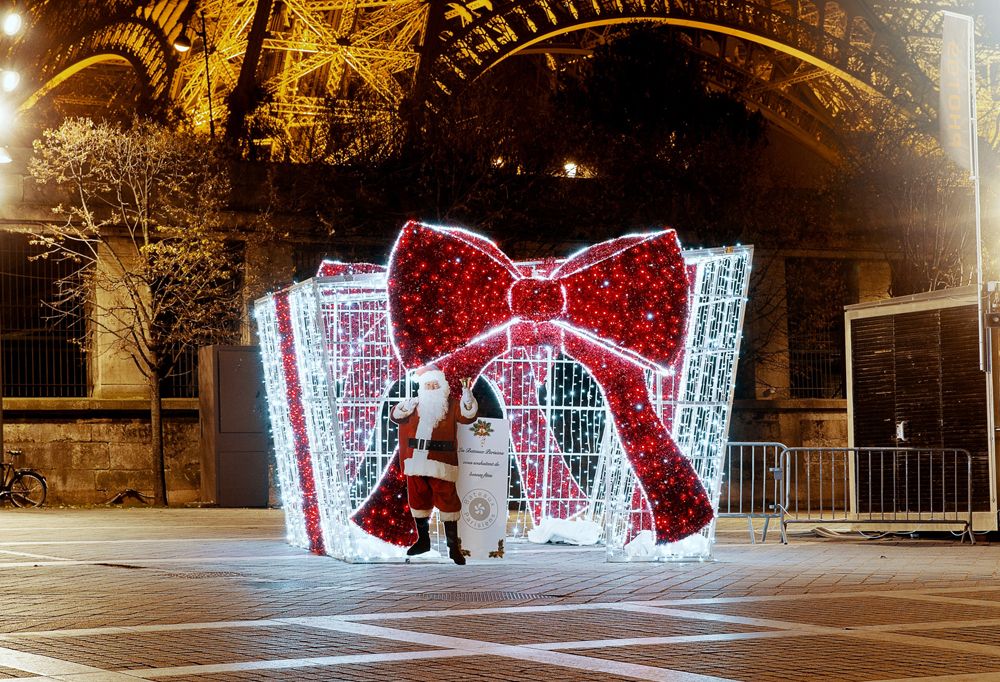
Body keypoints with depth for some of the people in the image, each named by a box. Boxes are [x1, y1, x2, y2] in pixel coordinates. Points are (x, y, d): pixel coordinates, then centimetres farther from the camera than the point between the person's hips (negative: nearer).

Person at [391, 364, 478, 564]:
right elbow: (395, 415, 7)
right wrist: (410, 403, -9)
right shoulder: (415, 406, 13)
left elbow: (468, 415, -9)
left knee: (447, 501, -5)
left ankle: (453, 546, -1)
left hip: (441, 464, -4)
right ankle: (423, 540, 27)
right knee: (418, 500, 12)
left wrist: (467, 393, -22)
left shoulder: (451, 405, 3)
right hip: (415, 463, 4)